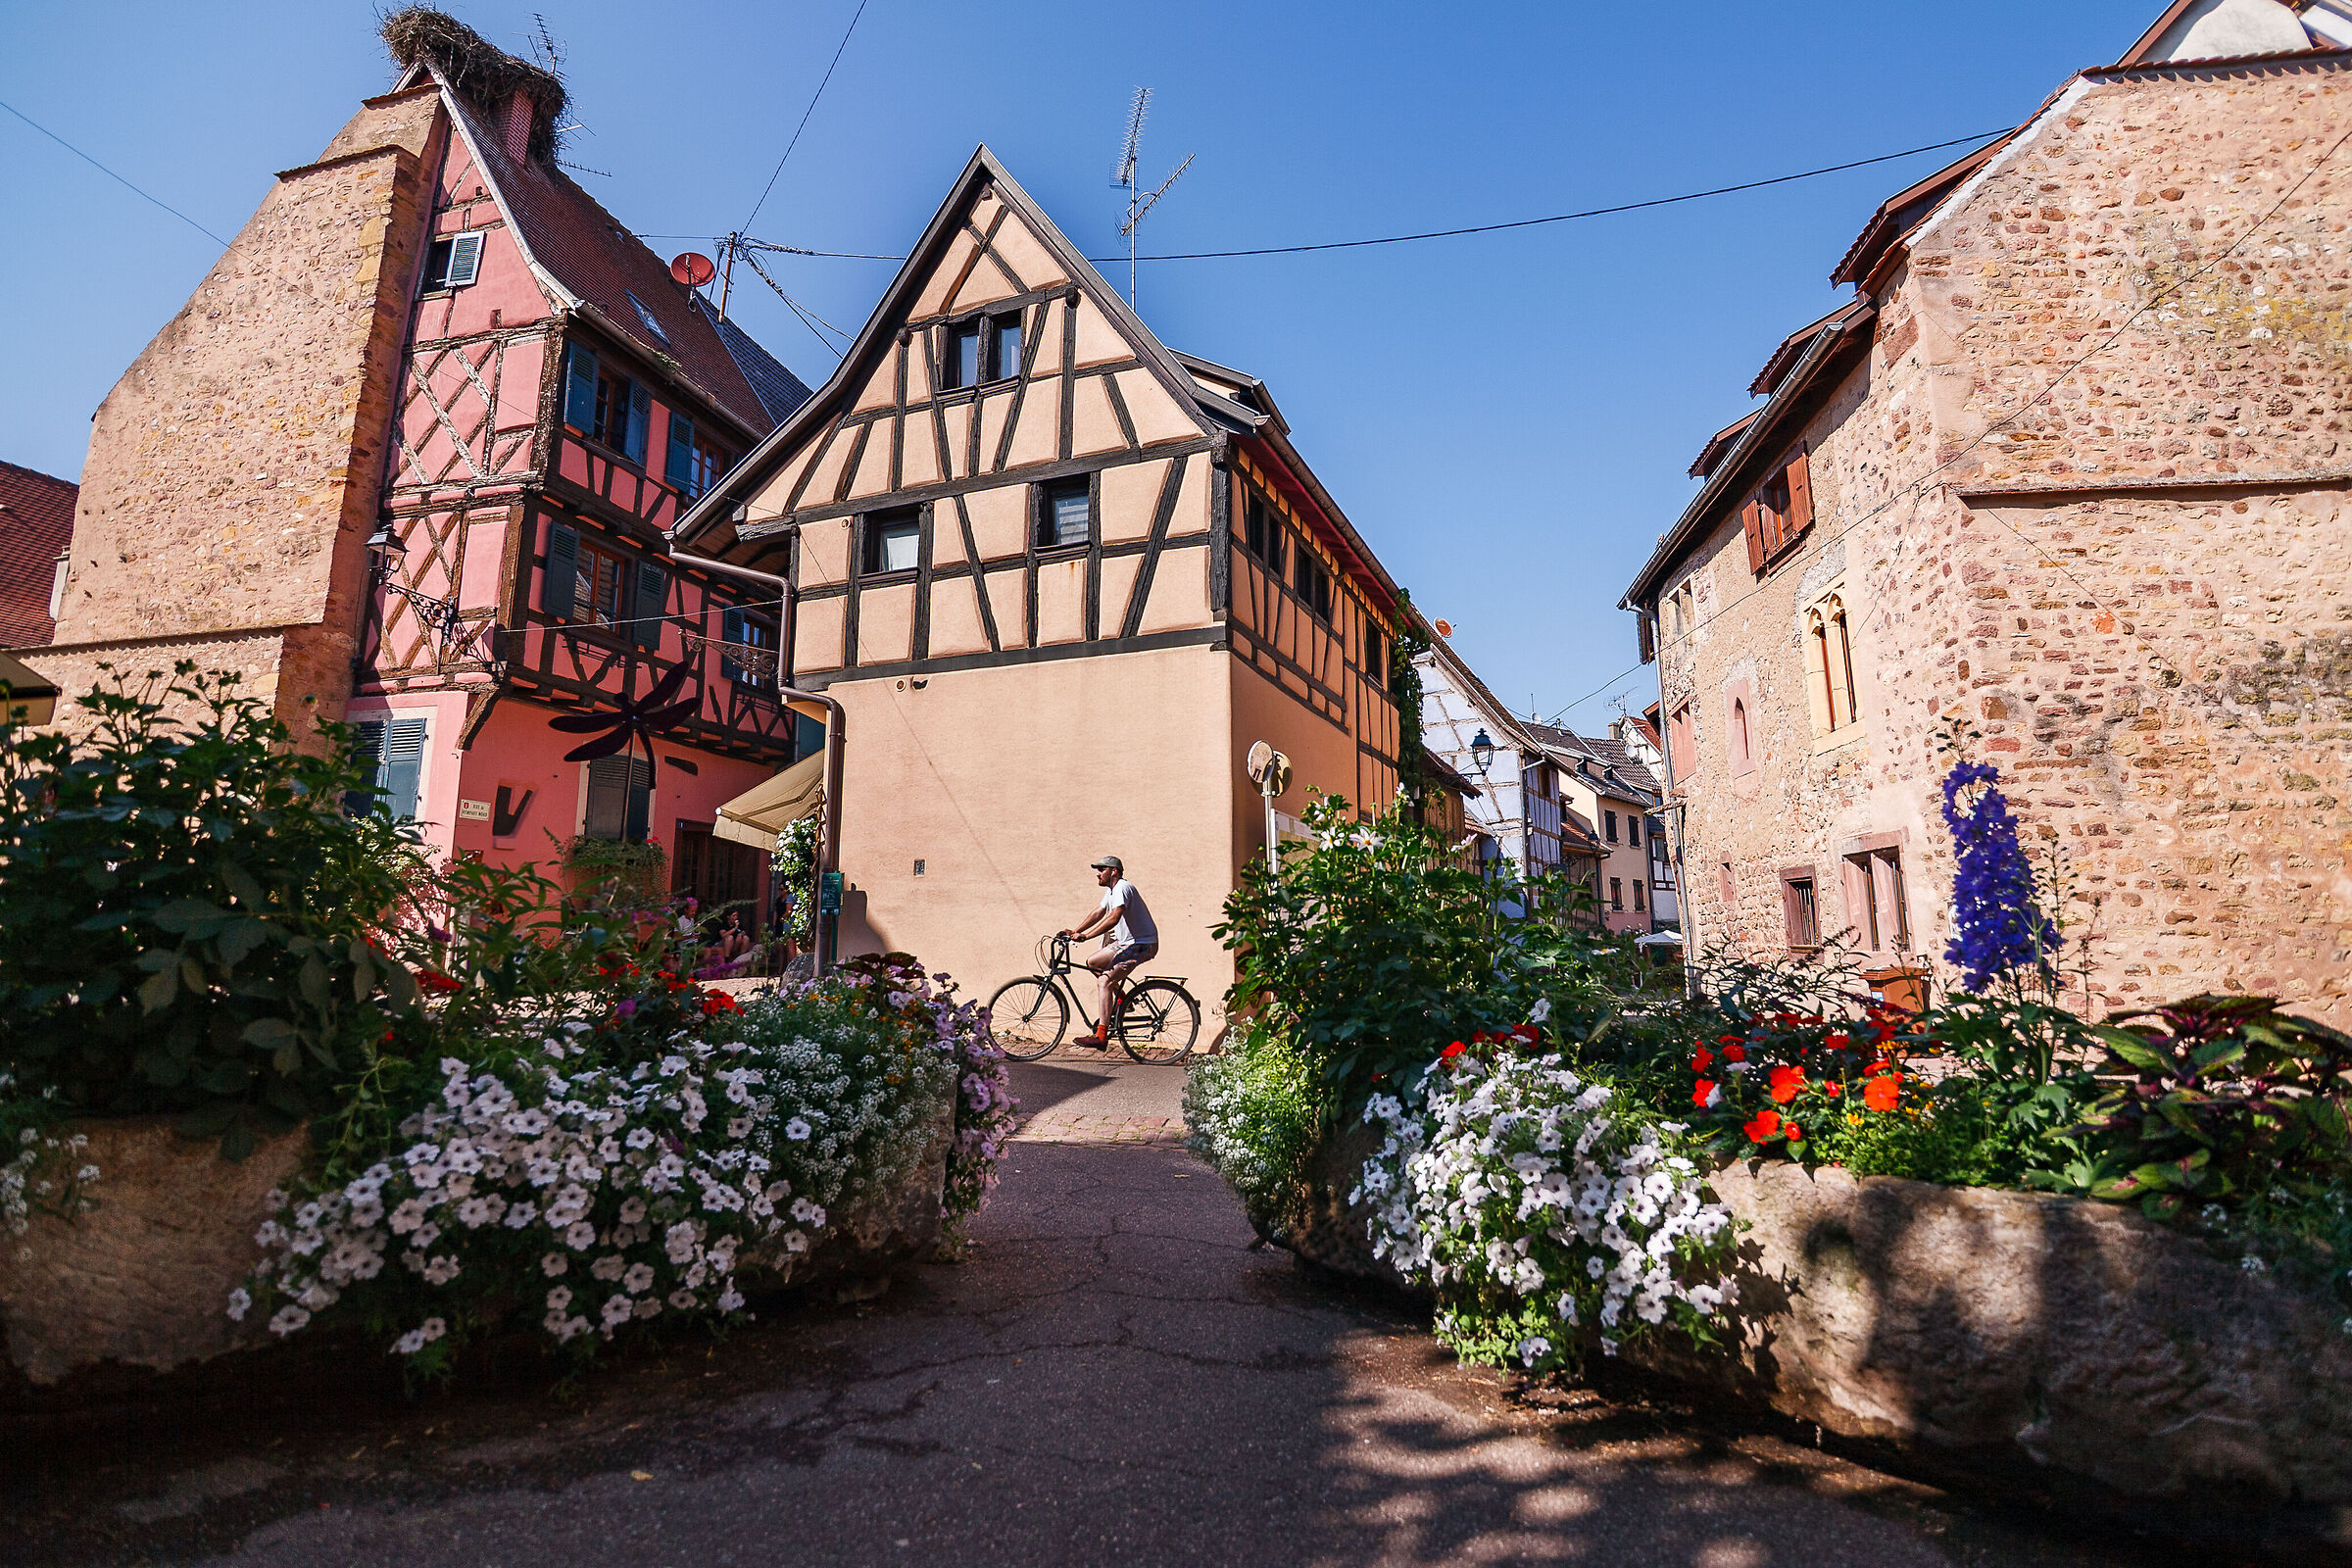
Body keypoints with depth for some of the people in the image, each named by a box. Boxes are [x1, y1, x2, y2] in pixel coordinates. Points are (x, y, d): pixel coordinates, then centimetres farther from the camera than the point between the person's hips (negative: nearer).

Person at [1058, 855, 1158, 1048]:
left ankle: (1101, 1036, -20)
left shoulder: (1123, 888, -18)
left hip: (1142, 945, -10)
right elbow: (1098, 913, 15)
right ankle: (1120, 1000, 17)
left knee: (1105, 980, -18)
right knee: (1092, 963, 12)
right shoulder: (1111, 890, 14)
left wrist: (1085, 935, -33)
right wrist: (1074, 931, 5)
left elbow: (1113, 918, -31)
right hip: (1127, 942, 10)